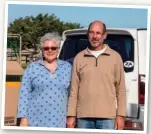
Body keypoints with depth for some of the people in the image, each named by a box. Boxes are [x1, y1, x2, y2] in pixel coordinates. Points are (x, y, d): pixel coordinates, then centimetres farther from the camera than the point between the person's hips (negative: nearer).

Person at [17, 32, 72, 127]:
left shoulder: (67, 68, 9)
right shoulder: (32, 68, 4)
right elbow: (24, 94, 1)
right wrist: (24, 118, -6)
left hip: (59, 123, 1)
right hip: (35, 121, -1)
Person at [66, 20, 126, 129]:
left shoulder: (115, 57, 5)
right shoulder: (79, 58, 8)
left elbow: (121, 89, 3)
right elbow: (74, 89, 8)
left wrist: (120, 115, -2)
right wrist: (71, 115, 3)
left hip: (107, 116, -1)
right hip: (83, 117, 2)